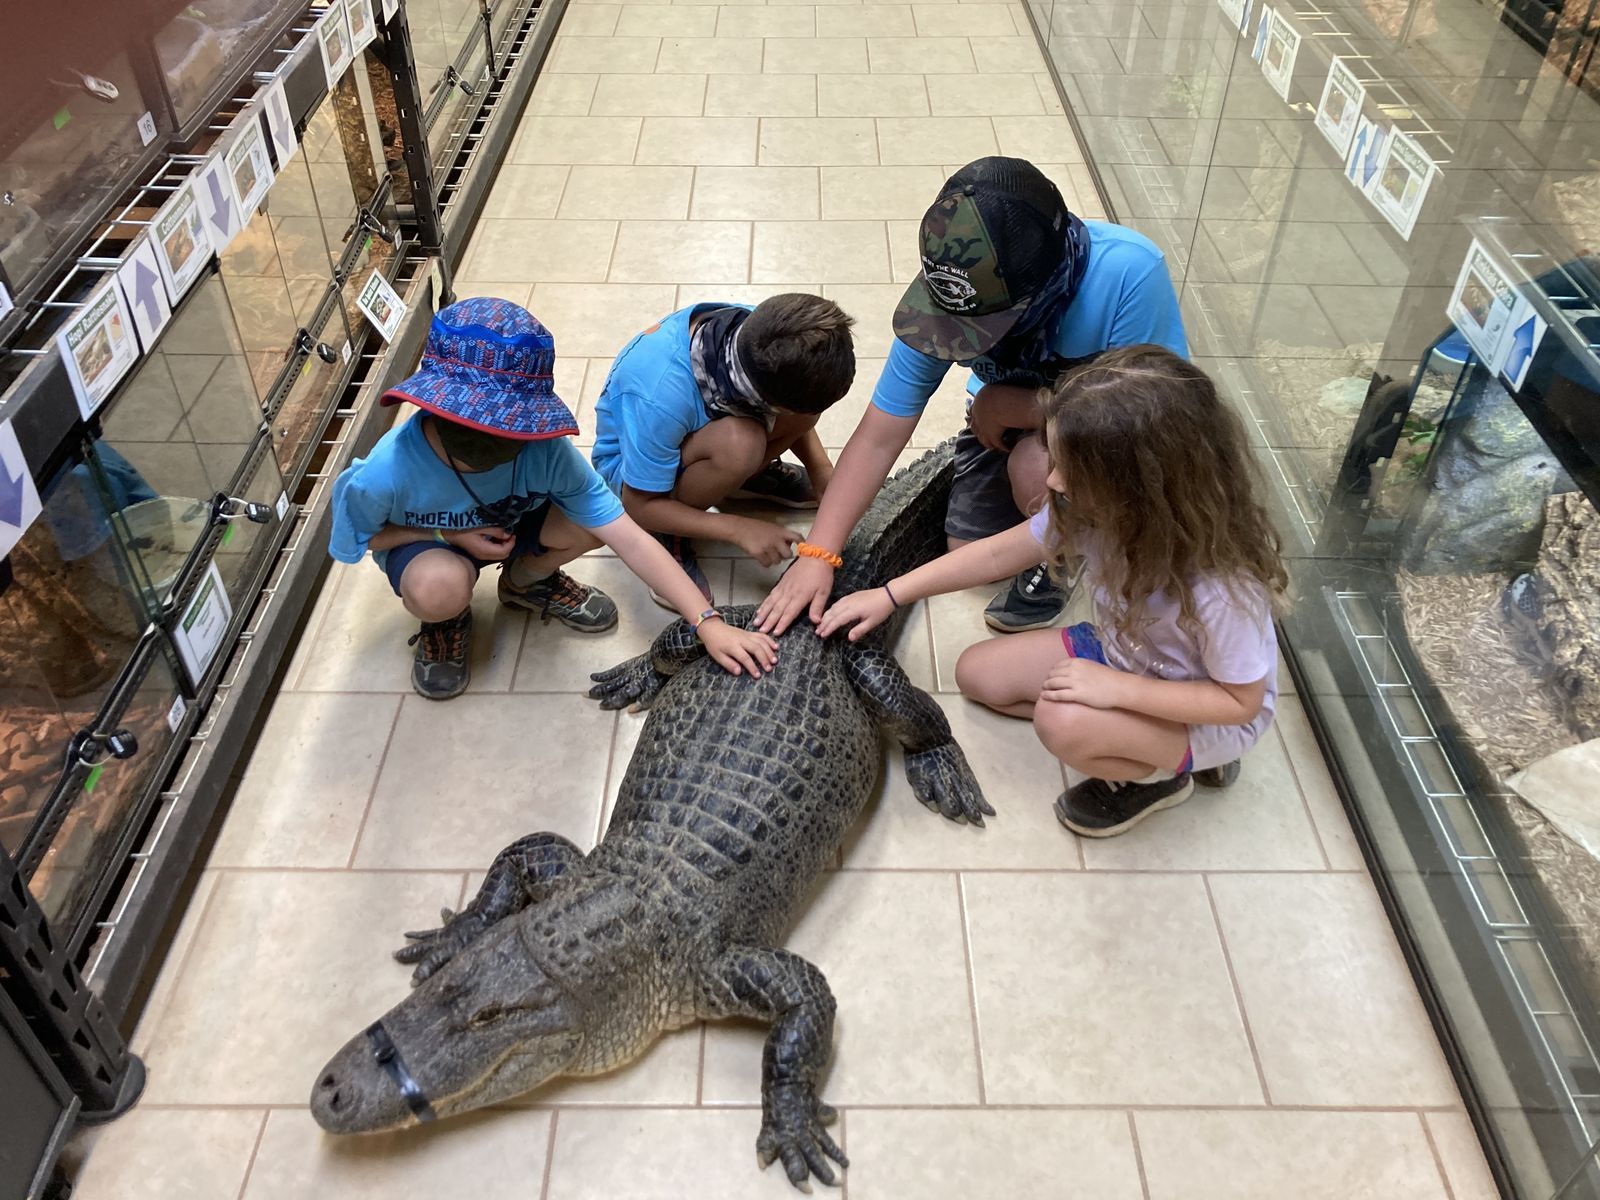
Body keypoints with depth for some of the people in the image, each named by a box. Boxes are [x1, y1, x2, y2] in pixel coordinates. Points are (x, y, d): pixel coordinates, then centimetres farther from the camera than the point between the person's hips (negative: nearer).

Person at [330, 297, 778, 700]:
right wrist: (448, 534, -27)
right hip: (421, 541, -2)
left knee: (594, 521, -26)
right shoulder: (386, 472, -37)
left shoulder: (544, 450, -33)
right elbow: (353, 541, -14)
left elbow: (630, 538, -34)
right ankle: (444, 620, 3)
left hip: (508, 524, 3)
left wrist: (707, 622, -39)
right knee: (441, 589, -38)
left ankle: (525, 581, 9)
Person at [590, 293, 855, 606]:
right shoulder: (662, 397, -41)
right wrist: (739, 529, -29)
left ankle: (750, 474, 8)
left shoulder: (759, 332, -24)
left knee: (809, 387, -20)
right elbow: (640, 505, -27)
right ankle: (670, 535, -11)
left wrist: (821, 469, -13)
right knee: (739, 441, -38)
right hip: (631, 459, -6)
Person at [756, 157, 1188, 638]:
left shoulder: (1130, 272, -40)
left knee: (1035, 466, -33)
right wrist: (816, 555, -26)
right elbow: (879, 437, -22)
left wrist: (1003, 405, -28)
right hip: (1008, 420, 4)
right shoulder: (949, 294, -28)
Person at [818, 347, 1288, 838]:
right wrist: (889, 595, -10)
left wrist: (1118, 688, -33)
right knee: (978, 672, 2)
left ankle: (1159, 777, 0)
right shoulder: (1098, 507, -21)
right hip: (1120, 650, 7)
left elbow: (1241, 700, -25)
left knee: (1062, 721, -33)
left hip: (1214, 715, -7)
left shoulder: (1221, 586, -39)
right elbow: (1000, 552, -8)